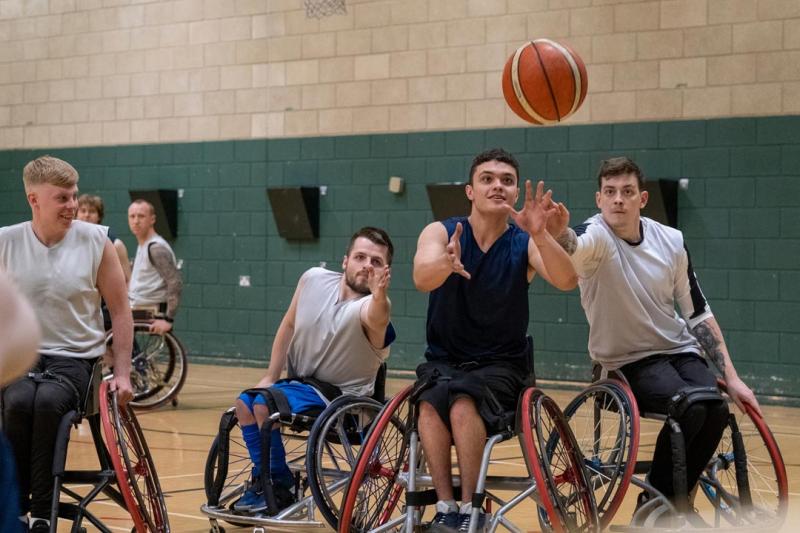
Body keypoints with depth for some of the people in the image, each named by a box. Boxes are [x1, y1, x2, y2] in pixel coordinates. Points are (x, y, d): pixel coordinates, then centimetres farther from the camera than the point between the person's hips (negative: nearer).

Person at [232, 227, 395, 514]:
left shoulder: (369, 306, -23)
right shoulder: (314, 279, -6)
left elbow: (376, 318, -49)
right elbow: (288, 326, 8)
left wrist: (379, 295, -71)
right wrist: (270, 377, 6)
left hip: (341, 396, -7)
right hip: (300, 381, 7)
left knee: (264, 403, -23)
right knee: (244, 402, -8)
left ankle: (280, 489, -8)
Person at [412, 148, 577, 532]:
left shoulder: (525, 243, -5)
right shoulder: (441, 232, -4)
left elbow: (566, 281, -25)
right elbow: (422, 278, -26)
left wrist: (540, 236, -44)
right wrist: (446, 263, -51)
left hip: (501, 365, -1)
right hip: (443, 360, 1)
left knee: (463, 401, -32)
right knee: (431, 401, -32)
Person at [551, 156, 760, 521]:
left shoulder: (671, 242, -2)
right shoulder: (596, 236, -15)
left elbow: (698, 313, 6)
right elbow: (573, 247, -41)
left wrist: (731, 377, 2)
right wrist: (559, 233, -66)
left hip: (680, 350, 4)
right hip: (627, 361, -4)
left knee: (717, 408, -24)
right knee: (690, 405, -30)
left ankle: (676, 498, 0)